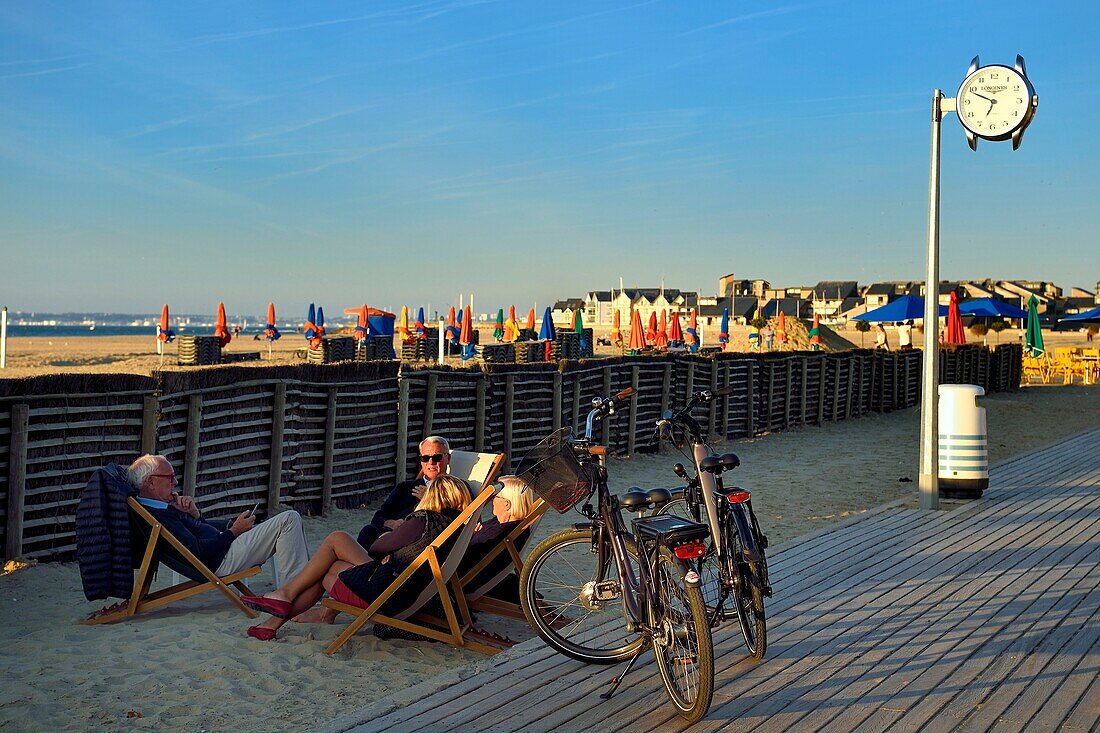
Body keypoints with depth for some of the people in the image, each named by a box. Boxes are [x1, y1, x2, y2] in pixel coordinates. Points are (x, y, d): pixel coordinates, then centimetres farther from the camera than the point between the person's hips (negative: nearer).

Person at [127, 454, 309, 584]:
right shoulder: (156, 516, -20)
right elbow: (198, 551, -25)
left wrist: (195, 514, -1)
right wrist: (234, 531, -15)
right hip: (222, 561, -11)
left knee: (290, 519, 18)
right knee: (289, 519, -14)